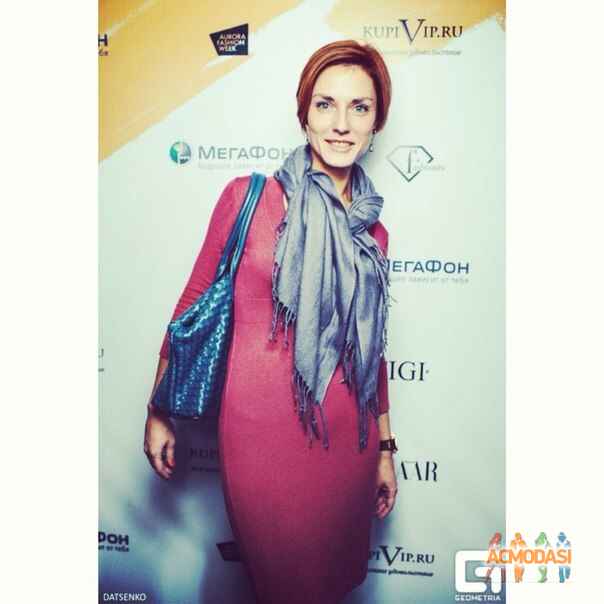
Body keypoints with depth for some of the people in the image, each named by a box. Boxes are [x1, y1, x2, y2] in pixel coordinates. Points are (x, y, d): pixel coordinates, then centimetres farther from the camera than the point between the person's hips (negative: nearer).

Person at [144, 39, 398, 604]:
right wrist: (158, 411, 1)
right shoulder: (249, 196, -7)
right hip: (262, 433, -4)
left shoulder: (373, 232, 4)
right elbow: (194, 301, -2)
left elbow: (370, 348, 11)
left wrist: (385, 448, 15)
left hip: (347, 439, 4)